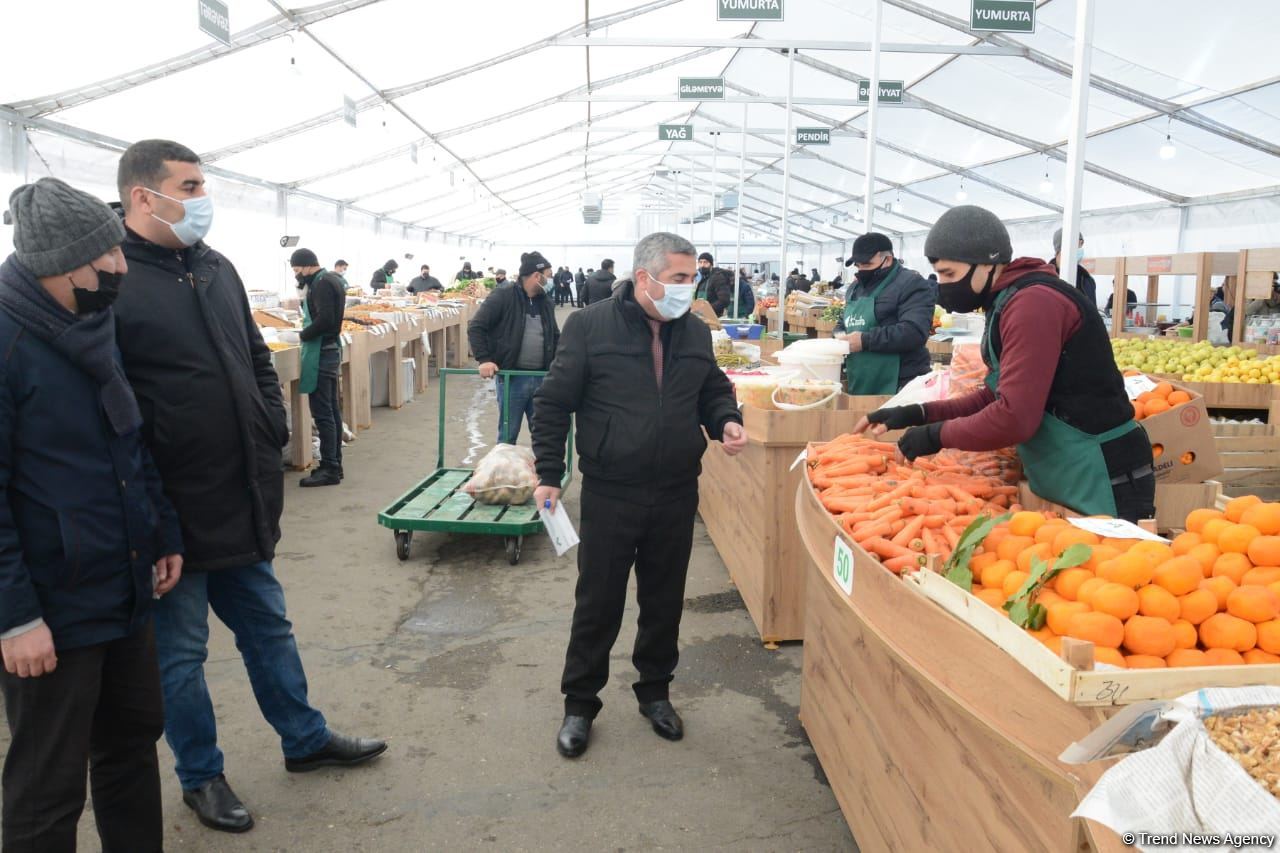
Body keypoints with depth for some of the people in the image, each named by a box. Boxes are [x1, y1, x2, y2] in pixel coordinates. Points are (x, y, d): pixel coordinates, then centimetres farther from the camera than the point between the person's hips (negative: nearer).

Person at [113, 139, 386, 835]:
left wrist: (272, 431, 9)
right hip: (172, 511, -7)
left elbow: (258, 358, 20)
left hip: (245, 499, 7)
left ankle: (304, 739, 38)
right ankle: (201, 776, 32)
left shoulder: (217, 269, 10)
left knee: (267, 626, 21)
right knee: (179, 653, 12)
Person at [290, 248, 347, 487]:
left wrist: (302, 336, -12)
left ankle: (329, 469, -5)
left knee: (322, 412, -8)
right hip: (331, 349, 10)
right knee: (332, 409, 12)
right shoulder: (331, 280, 15)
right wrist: (304, 289, 7)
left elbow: (325, 319, -24)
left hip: (321, 353, -10)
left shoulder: (322, 283, -15)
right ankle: (334, 463, 18)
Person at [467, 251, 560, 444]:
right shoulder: (502, 297, -7)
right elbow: (476, 327, -8)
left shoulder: (545, 303, 12)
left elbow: (555, 336, 23)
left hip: (541, 378, 5)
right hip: (512, 378, -5)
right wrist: (484, 359, -17)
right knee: (508, 435, 5)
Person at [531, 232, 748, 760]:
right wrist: (548, 474, -8)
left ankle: (654, 691, 35)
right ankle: (580, 703, 25)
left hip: (677, 494, 4)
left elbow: (714, 391, 19)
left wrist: (725, 420, -3)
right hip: (609, 494, -4)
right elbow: (552, 404, -4)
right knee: (597, 603, 7)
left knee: (665, 601, 15)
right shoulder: (589, 326, -8)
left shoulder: (695, 332, 5)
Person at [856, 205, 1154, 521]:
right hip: (1065, 481, 10)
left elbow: (1014, 418, -27)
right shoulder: (1010, 303, 12)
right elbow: (997, 397, 16)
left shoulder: (1033, 303, -21)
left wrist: (937, 435, -13)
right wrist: (920, 413, 5)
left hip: (1102, 482, -10)